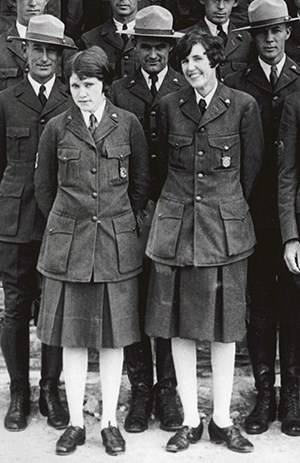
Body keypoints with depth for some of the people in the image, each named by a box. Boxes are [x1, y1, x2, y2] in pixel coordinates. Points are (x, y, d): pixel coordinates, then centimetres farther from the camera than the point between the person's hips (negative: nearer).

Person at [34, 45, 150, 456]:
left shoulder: (128, 124, 1)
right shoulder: (56, 129, 3)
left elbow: (142, 183, 9)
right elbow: (44, 187, 12)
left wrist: (126, 222, 10)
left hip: (117, 242, 0)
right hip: (68, 243, 1)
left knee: (114, 335, 6)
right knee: (72, 335, 5)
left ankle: (109, 422, 18)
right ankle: (75, 423, 18)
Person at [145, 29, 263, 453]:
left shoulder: (243, 105, -1)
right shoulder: (169, 106, 5)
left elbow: (252, 167, 7)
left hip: (225, 225, -2)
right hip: (176, 223, 2)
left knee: (224, 326, 4)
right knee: (179, 325, 4)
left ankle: (222, 421, 17)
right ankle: (190, 421, 16)